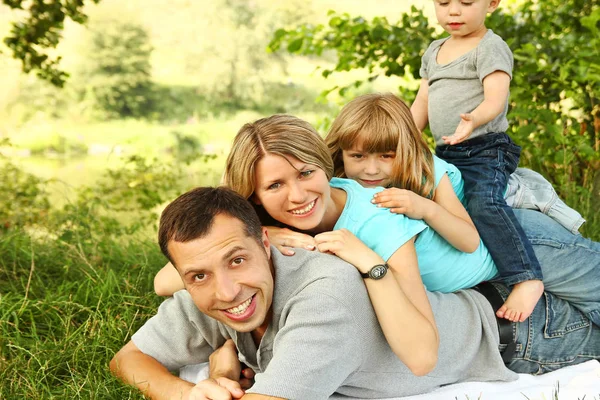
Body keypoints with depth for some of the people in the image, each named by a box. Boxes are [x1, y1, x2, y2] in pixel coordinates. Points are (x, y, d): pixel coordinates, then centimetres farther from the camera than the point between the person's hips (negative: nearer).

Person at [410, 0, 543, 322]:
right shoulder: (433, 52, 18)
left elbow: (496, 97, -20)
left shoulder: (491, 47, -5)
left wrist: (474, 119, -41)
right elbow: (421, 104, 21)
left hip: (485, 150, -8)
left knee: (484, 202, -31)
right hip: (445, 154, 8)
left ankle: (526, 279, -31)